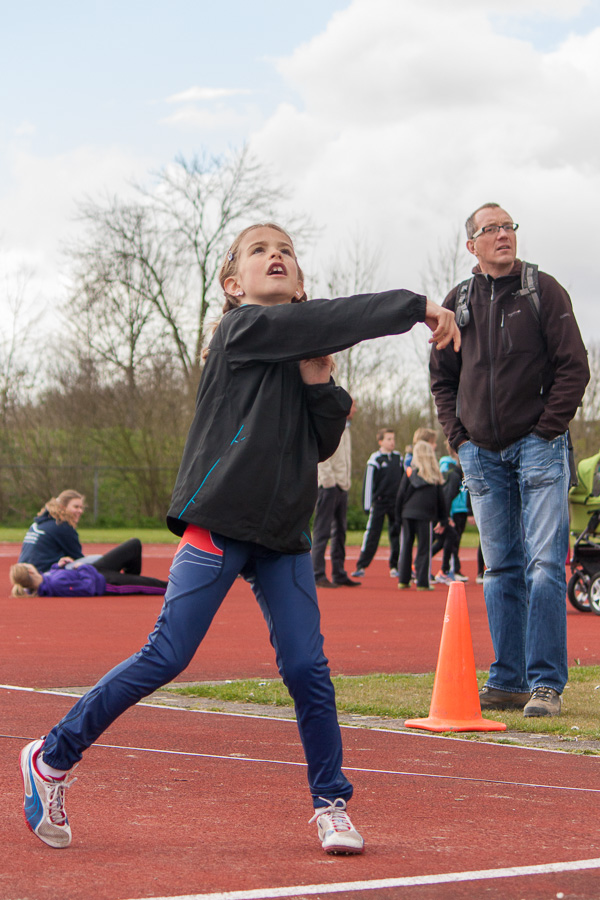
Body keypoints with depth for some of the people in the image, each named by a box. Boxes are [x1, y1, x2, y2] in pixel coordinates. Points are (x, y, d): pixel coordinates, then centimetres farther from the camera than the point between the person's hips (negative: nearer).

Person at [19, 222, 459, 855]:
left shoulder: (306, 352, 14)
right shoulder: (243, 328, -7)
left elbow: (321, 445, 11)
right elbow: (324, 321, -21)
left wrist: (318, 385, -5)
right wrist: (416, 307, -19)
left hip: (284, 531, 6)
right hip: (219, 523, -6)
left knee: (306, 667, 0)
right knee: (165, 658, -6)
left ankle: (331, 803, 12)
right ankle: (53, 758, 8)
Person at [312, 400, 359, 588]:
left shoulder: (345, 429, 19)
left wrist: (347, 481, 13)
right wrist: (328, 479, -18)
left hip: (342, 487, 9)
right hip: (329, 485, -9)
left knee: (340, 532, 10)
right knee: (322, 531, -7)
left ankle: (339, 574, 15)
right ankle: (318, 576, -7)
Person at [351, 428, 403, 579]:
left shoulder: (398, 458, 10)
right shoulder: (375, 459, -6)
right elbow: (368, 483, -7)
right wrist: (367, 504, -10)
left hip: (396, 503, 5)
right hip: (379, 502, -5)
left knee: (397, 535, 6)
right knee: (372, 534, -6)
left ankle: (395, 567, 14)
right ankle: (361, 566, -4)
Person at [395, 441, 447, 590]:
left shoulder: (409, 472, 1)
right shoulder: (435, 477, 3)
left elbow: (400, 496, 1)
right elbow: (441, 499, 8)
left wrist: (398, 516, 9)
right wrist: (442, 520, 15)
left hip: (408, 514, 1)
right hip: (425, 516, -1)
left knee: (406, 548, 8)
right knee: (424, 549, 2)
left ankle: (403, 580, 10)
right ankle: (422, 582, 0)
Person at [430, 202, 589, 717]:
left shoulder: (543, 291, 0)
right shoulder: (458, 303, 10)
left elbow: (574, 365, -3)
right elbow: (442, 375, 19)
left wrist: (547, 429, -9)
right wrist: (457, 434, 8)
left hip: (537, 445, -4)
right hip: (482, 453, 4)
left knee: (544, 564, -10)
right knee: (501, 568, 7)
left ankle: (546, 683, -8)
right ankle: (507, 680, 11)